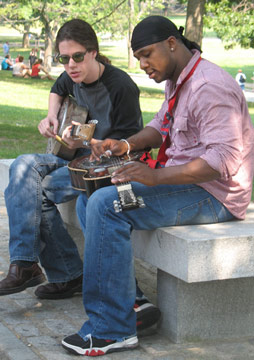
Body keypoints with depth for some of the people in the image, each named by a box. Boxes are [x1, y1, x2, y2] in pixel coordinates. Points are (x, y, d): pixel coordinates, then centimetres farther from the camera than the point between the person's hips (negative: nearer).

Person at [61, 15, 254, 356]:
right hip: (180, 180, 11)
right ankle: (130, 302, 2)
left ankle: (112, 330, -19)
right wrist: (127, 144, 7)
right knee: (90, 198, 5)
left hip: (213, 194, -11)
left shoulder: (210, 87, -20)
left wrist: (156, 176, -34)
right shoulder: (177, 81, 13)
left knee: (107, 205, -25)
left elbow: (224, 159, -28)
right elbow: (160, 125, 29)